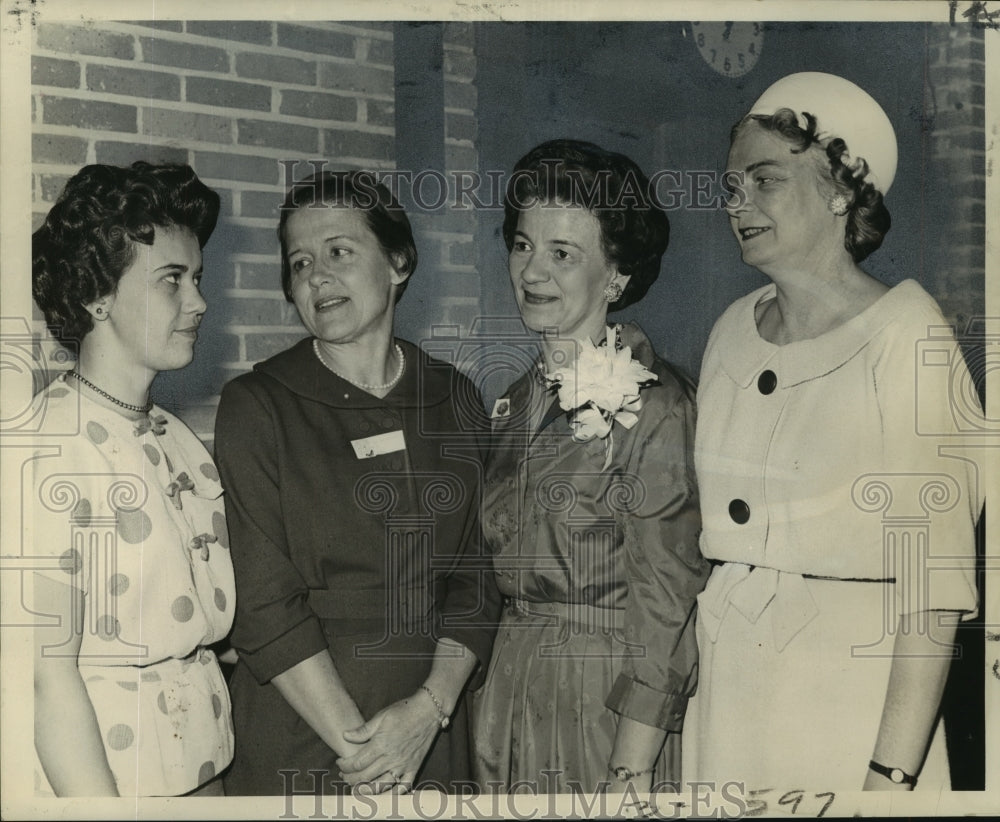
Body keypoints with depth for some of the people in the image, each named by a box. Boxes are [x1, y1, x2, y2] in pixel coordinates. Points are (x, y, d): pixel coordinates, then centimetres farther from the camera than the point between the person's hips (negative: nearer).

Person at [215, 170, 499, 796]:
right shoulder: (256, 406, -7)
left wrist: (430, 708, -12)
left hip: (432, 738, 3)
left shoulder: (454, 399, 3)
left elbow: (475, 576, 1)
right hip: (299, 746, -3)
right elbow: (264, 606, -12)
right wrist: (358, 747, -15)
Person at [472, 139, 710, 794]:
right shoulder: (521, 401, 7)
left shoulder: (654, 402, -14)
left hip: (614, 692, -6)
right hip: (507, 684, 6)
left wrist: (631, 768, -17)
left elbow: (664, 597, -15)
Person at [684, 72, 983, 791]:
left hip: (848, 681, -5)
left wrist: (892, 775, -21)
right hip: (722, 681, 5)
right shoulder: (733, 331, 6)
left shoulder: (905, 336, -12)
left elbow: (932, 584, -16)